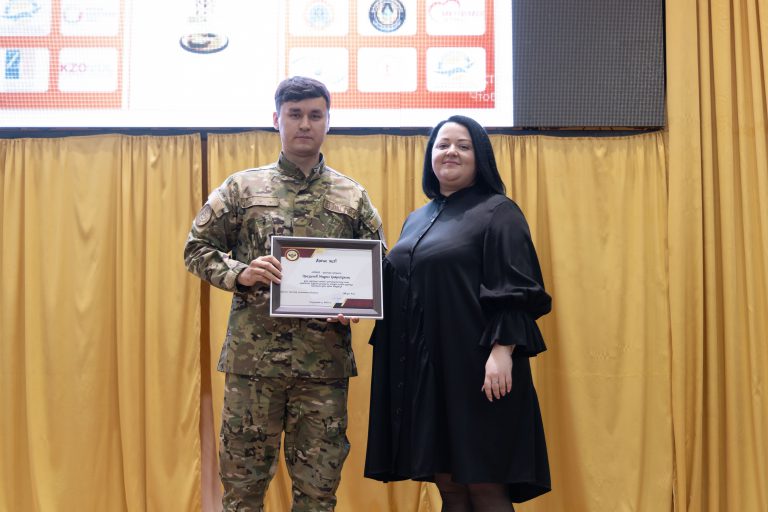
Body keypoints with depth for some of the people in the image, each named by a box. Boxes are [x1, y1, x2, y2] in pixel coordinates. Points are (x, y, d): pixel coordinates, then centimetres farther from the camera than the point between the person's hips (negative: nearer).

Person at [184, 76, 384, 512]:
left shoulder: (353, 197, 8)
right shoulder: (243, 187, 6)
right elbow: (197, 249, 7)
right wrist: (239, 274, -12)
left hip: (325, 358, 1)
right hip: (254, 355, -1)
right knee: (242, 477, 8)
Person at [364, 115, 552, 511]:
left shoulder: (497, 213, -2)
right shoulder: (417, 220, 19)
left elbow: (516, 292, -11)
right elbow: (401, 289, 22)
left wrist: (502, 352, -22)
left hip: (474, 367, -6)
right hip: (423, 368, 7)